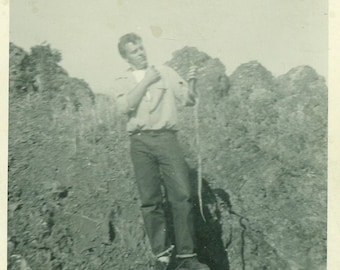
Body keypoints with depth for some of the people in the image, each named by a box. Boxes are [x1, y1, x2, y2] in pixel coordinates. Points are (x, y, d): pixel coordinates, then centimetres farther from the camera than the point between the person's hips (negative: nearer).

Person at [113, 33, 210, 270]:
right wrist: (146, 82, -4)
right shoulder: (122, 82, 15)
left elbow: (188, 100, 10)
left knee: (182, 195, -8)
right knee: (151, 201, -2)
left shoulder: (166, 73, 16)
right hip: (140, 141, 0)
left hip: (166, 137, 0)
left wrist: (191, 84, -10)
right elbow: (125, 106, -4)